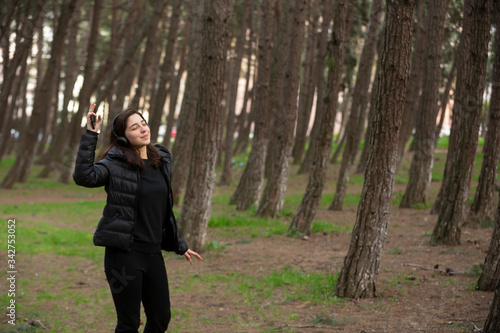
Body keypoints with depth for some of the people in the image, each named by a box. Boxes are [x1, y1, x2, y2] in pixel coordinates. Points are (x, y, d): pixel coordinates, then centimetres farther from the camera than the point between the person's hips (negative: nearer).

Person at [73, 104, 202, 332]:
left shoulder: (162, 161, 9)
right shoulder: (115, 163, -9)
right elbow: (84, 176, -30)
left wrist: (180, 246, 25)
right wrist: (90, 135, -30)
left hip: (153, 253, 6)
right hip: (124, 254, -6)